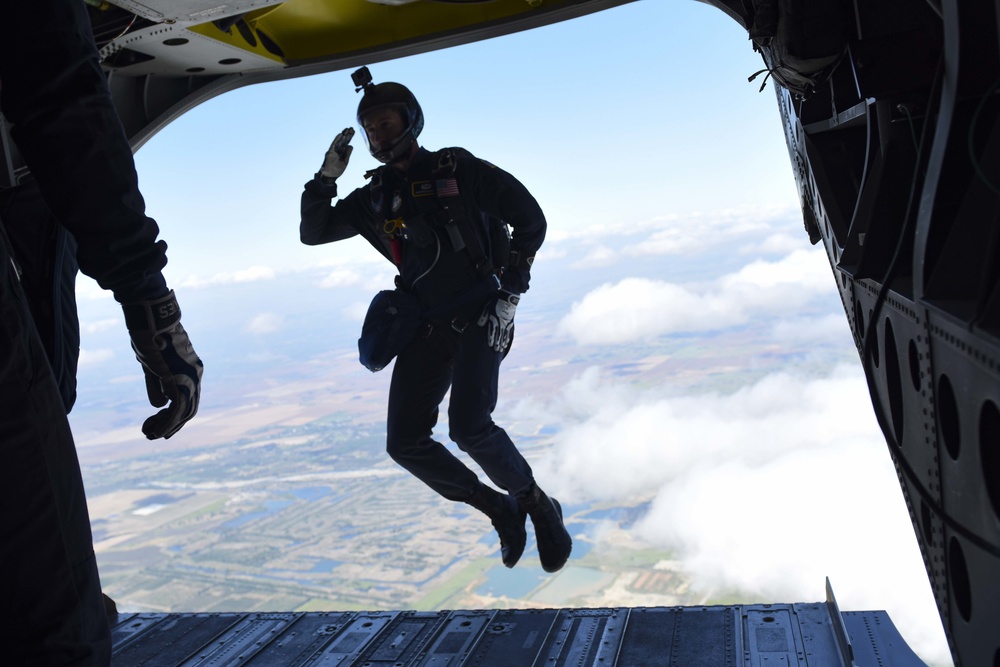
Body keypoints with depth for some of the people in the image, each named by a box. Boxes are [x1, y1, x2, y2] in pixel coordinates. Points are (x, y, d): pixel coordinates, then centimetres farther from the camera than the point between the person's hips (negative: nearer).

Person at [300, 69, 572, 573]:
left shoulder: (458, 170, -2)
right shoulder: (375, 197, 11)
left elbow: (531, 219, -1)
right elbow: (312, 233, 12)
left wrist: (509, 293, -5)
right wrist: (326, 177, -4)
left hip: (479, 316, -5)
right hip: (426, 326, 6)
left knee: (469, 427, -23)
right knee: (405, 443, -5)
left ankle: (539, 506, 4)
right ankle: (500, 509, 12)